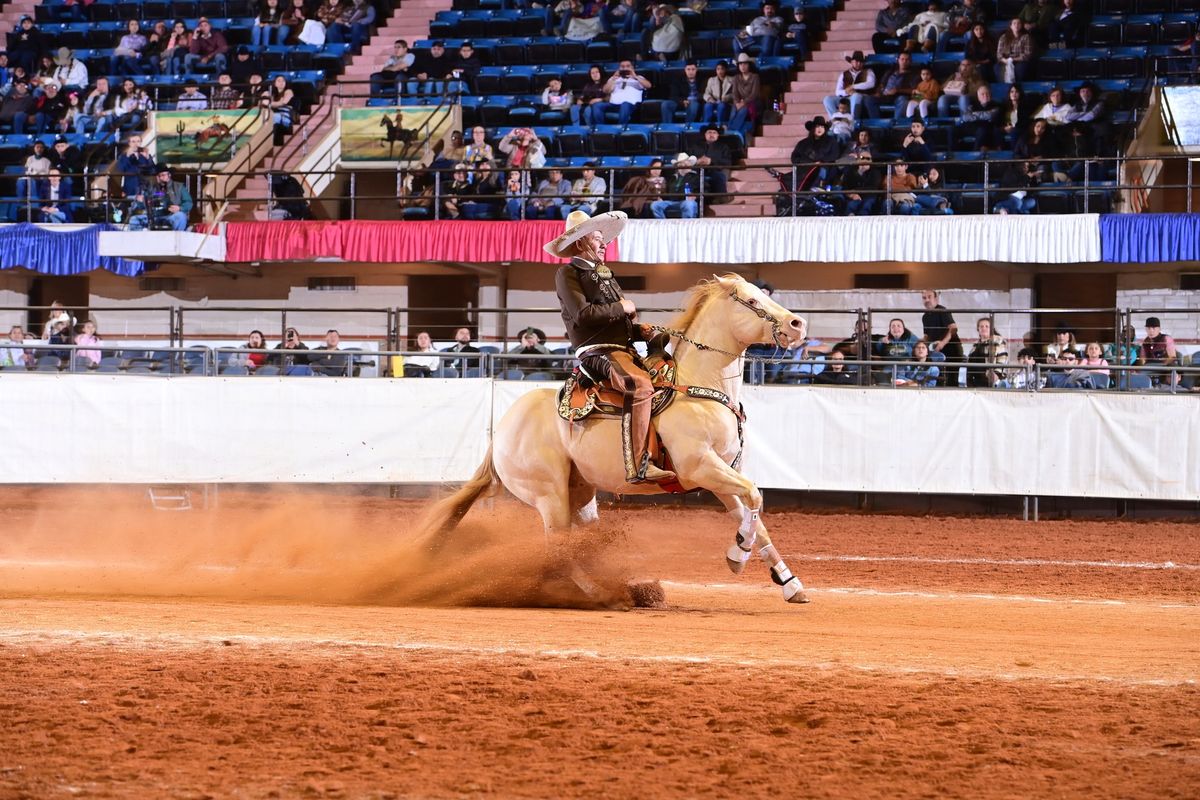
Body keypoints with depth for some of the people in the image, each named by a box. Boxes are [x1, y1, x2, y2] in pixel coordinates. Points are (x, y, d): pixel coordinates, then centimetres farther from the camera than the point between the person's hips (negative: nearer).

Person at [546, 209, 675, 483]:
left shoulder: (605, 275, 26)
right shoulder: (568, 274, -1)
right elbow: (582, 314, -16)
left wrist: (640, 332, 11)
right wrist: (621, 308, -7)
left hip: (623, 348, 10)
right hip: (597, 351, -10)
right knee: (641, 386, -32)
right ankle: (638, 466, -38)